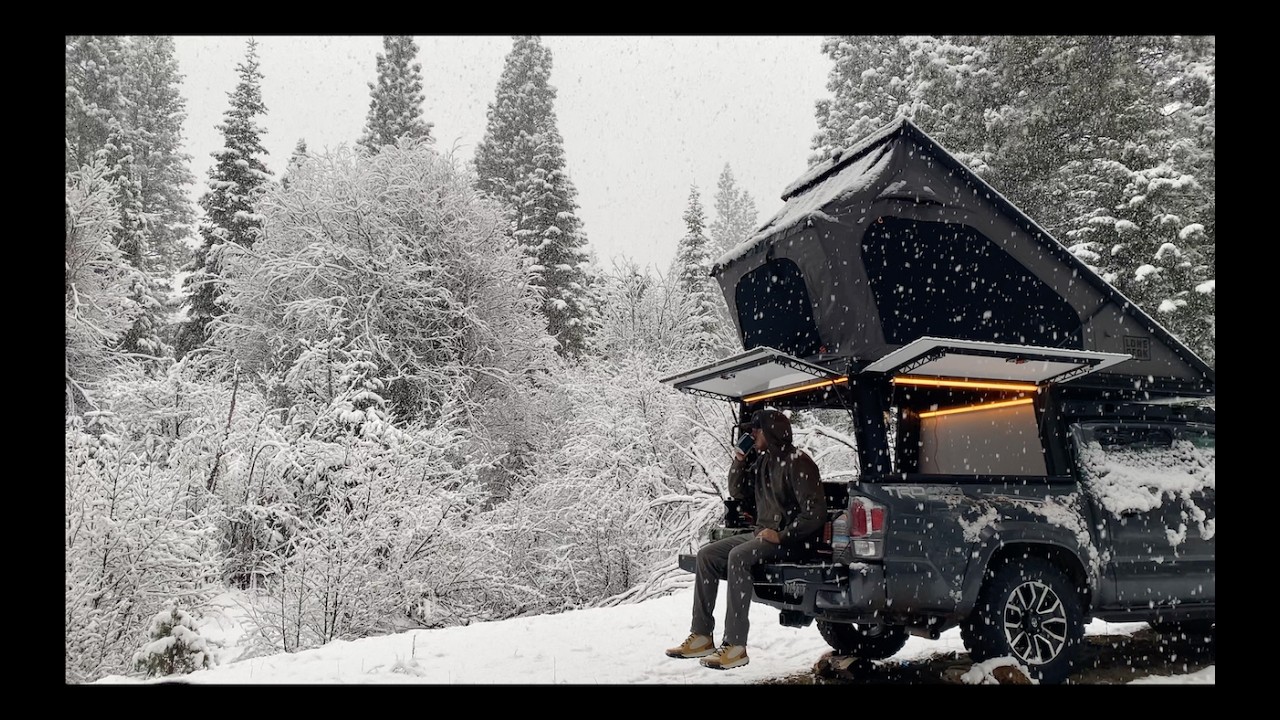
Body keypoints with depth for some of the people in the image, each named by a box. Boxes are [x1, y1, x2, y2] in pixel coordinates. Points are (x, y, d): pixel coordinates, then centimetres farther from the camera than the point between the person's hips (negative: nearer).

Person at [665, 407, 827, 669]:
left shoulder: (797, 462, -14)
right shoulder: (763, 461, 13)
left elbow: (815, 513, -20)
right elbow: (737, 492, 19)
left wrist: (781, 535, -23)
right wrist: (739, 461, 4)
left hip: (791, 539, -9)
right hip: (762, 533, 9)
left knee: (738, 556, -33)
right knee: (707, 554, -3)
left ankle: (735, 646, -31)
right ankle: (701, 636, -3)